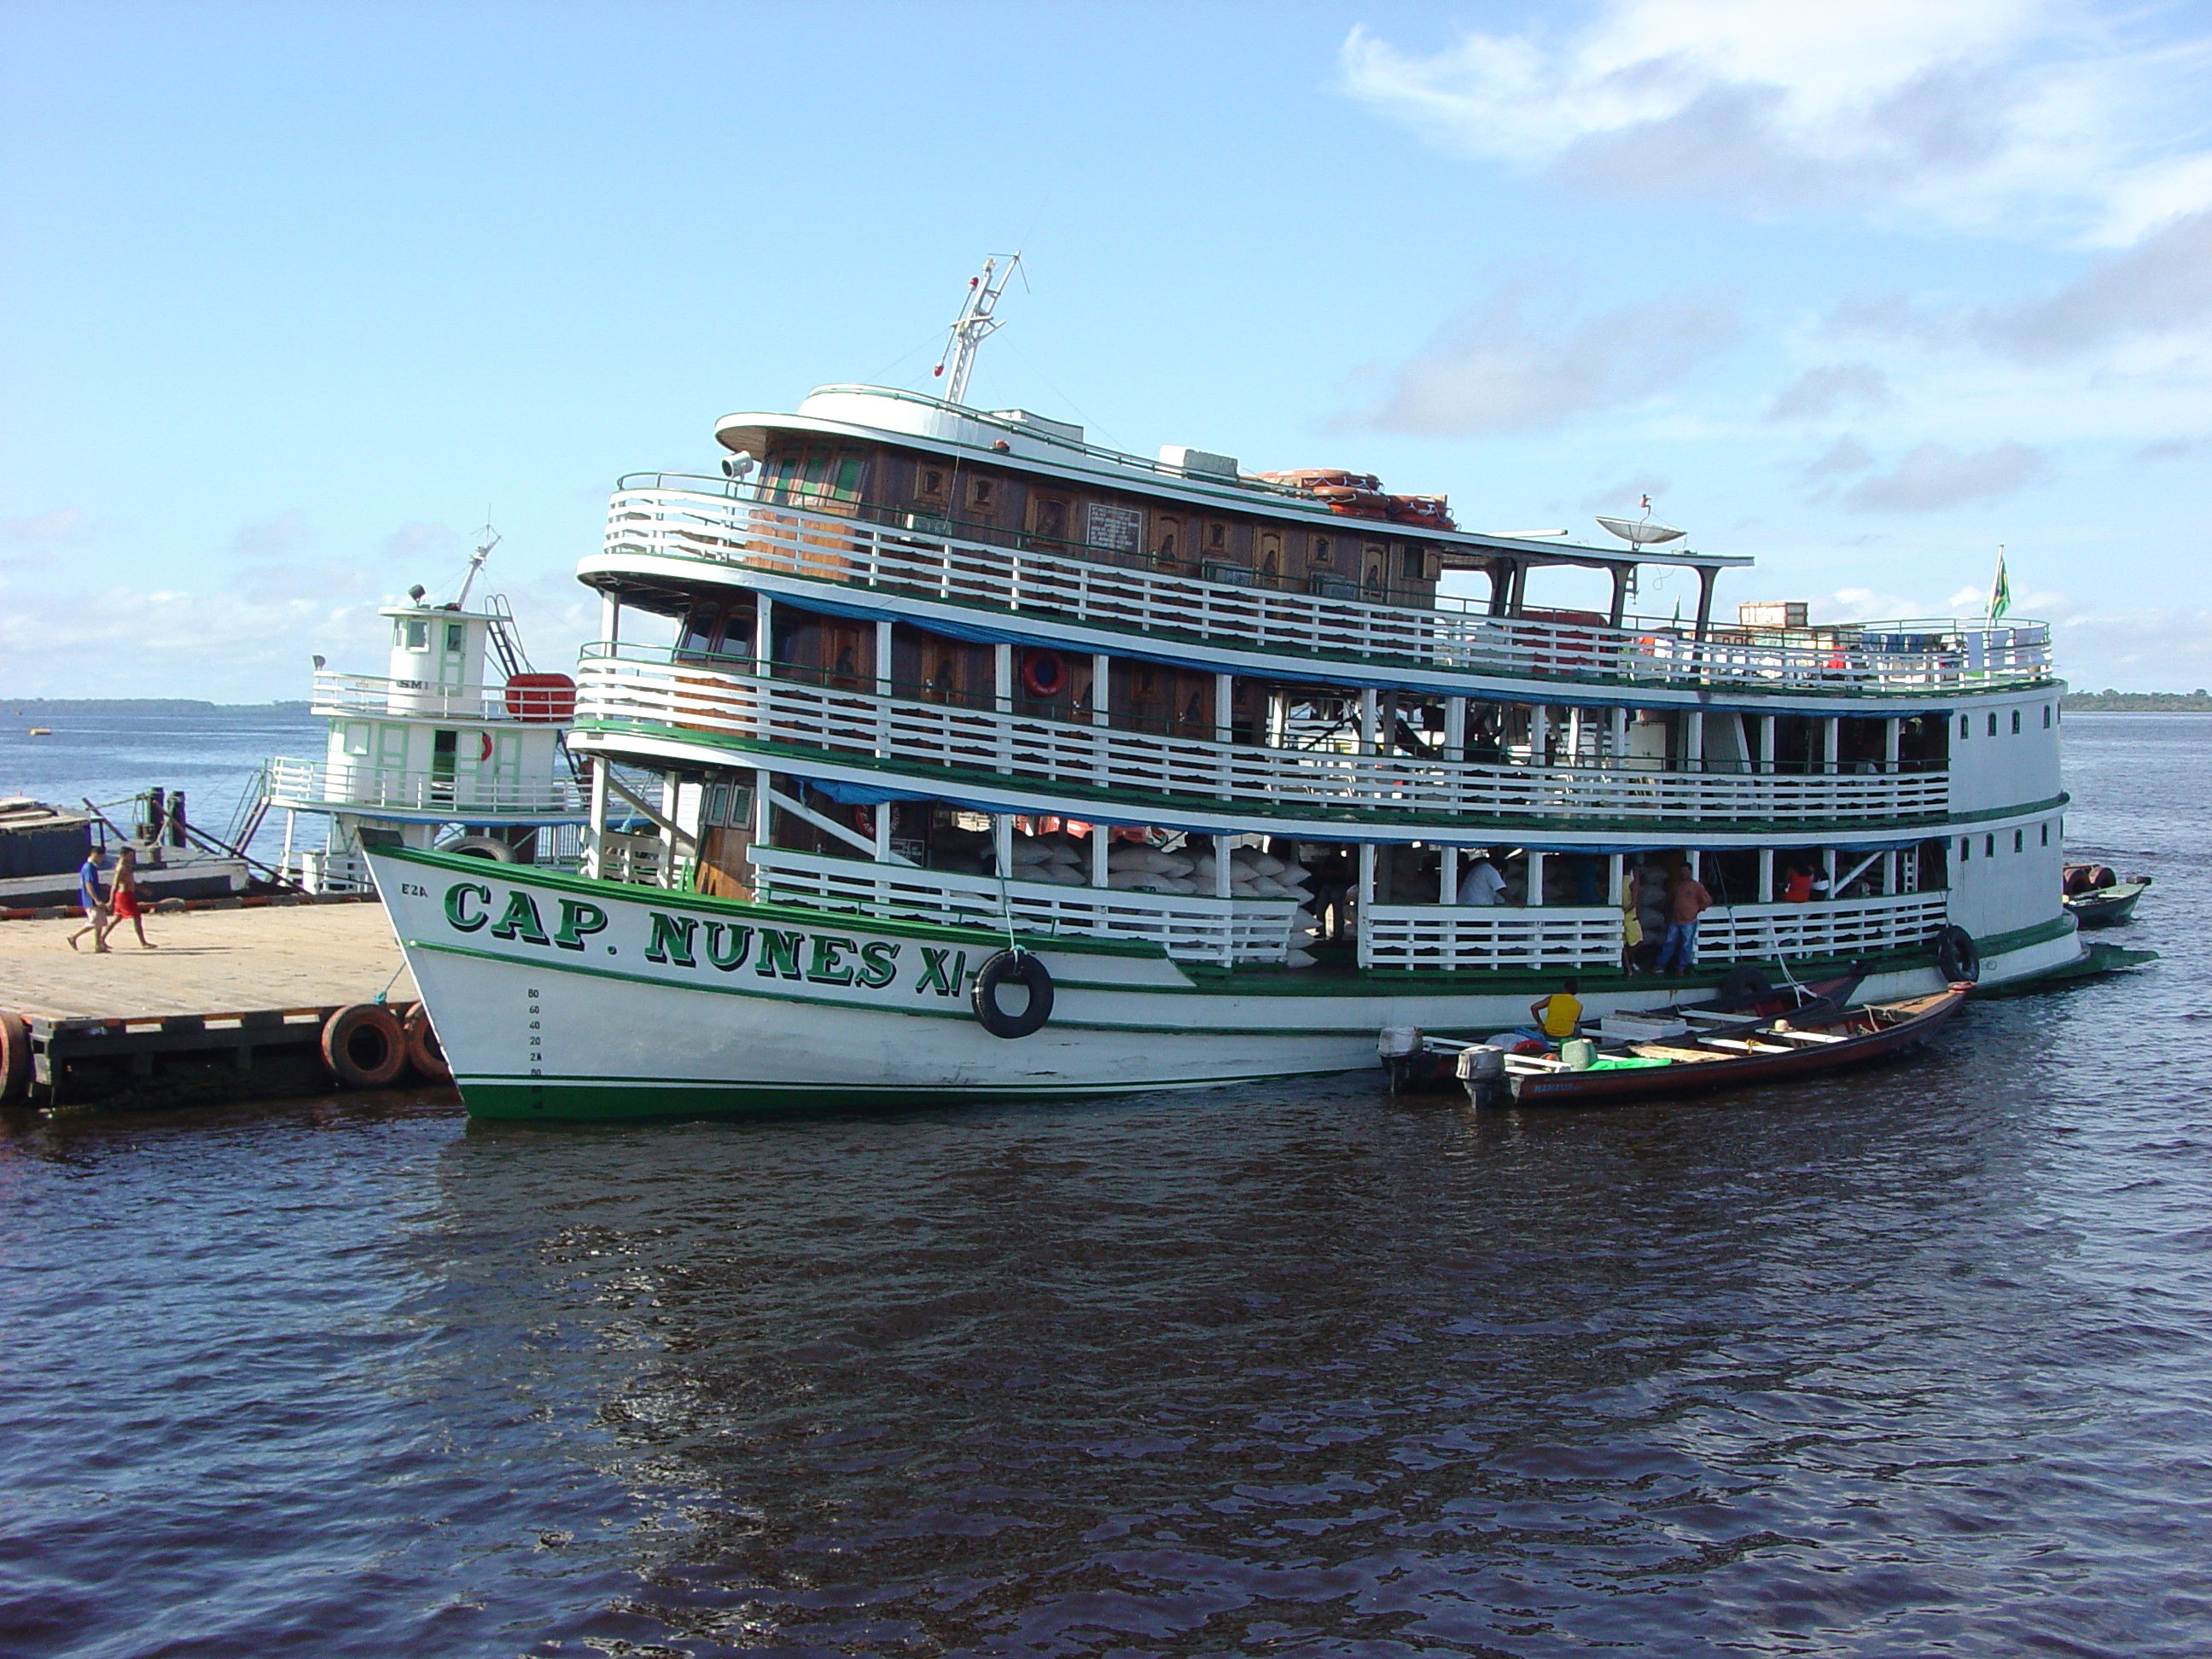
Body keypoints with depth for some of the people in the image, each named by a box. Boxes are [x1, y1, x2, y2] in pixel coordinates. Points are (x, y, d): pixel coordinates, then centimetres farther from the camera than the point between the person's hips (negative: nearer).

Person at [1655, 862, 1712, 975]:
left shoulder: (1697, 886, -2)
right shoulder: (1675, 885, 11)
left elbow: (1707, 901, 3)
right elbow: (1669, 900, 25)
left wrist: (1697, 910, 1)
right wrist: (1668, 914, 18)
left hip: (1689, 922, -4)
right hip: (1674, 921, 4)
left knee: (1686, 946, 1)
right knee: (1669, 944, 5)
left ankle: (1681, 968, 10)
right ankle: (1661, 966, 10)